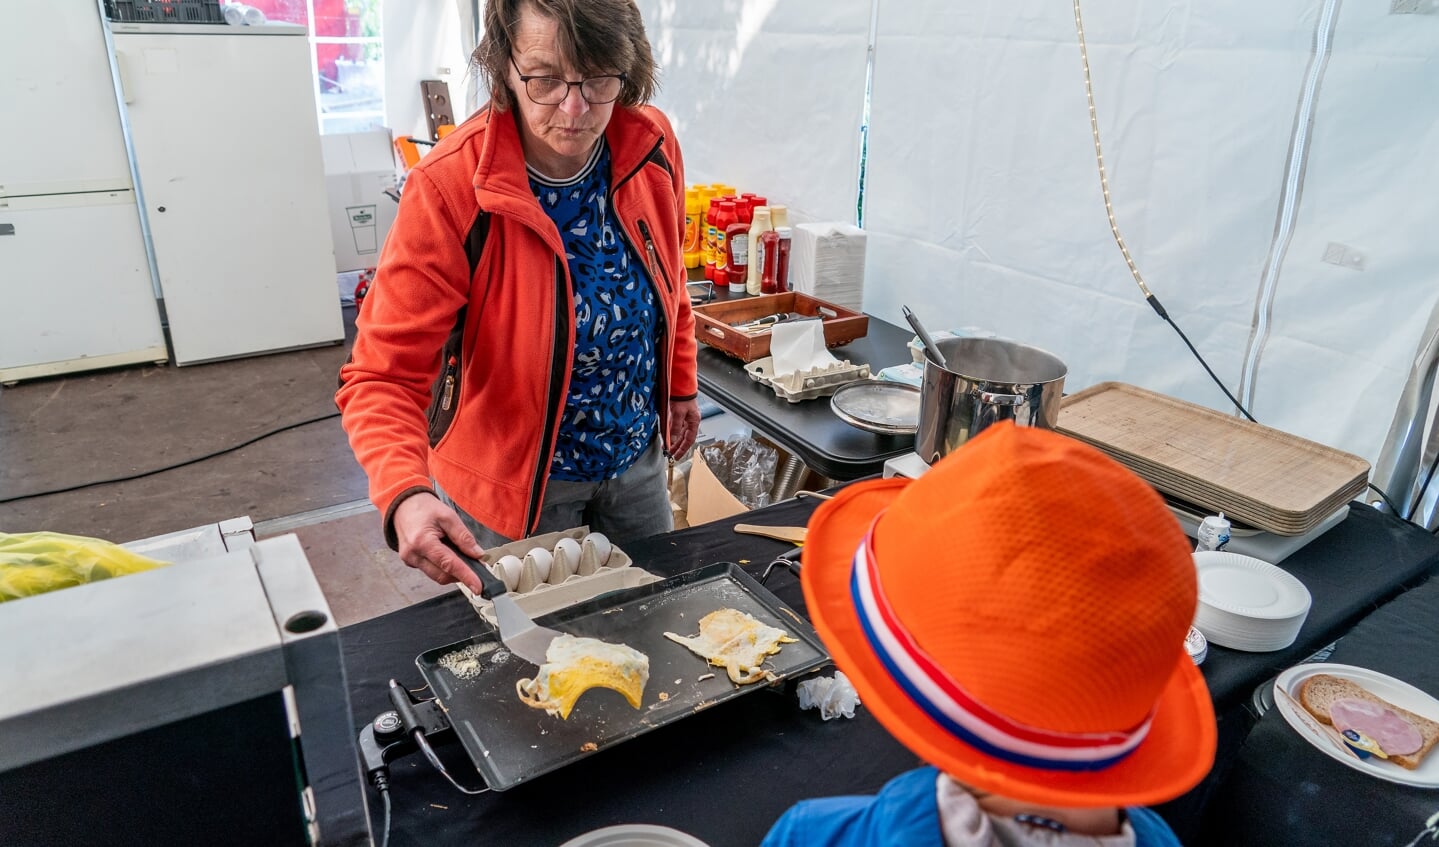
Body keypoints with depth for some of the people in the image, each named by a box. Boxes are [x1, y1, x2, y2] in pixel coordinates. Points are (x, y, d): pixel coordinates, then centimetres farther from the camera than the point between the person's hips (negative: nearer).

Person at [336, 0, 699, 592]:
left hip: (640, 459, 5)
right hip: (515, 480, -4)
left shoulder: (652, 146, -13)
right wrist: (405, 494, -42)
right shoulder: (449, 188, -26)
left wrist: (680, 384, 13)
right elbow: (383, 373, -26)